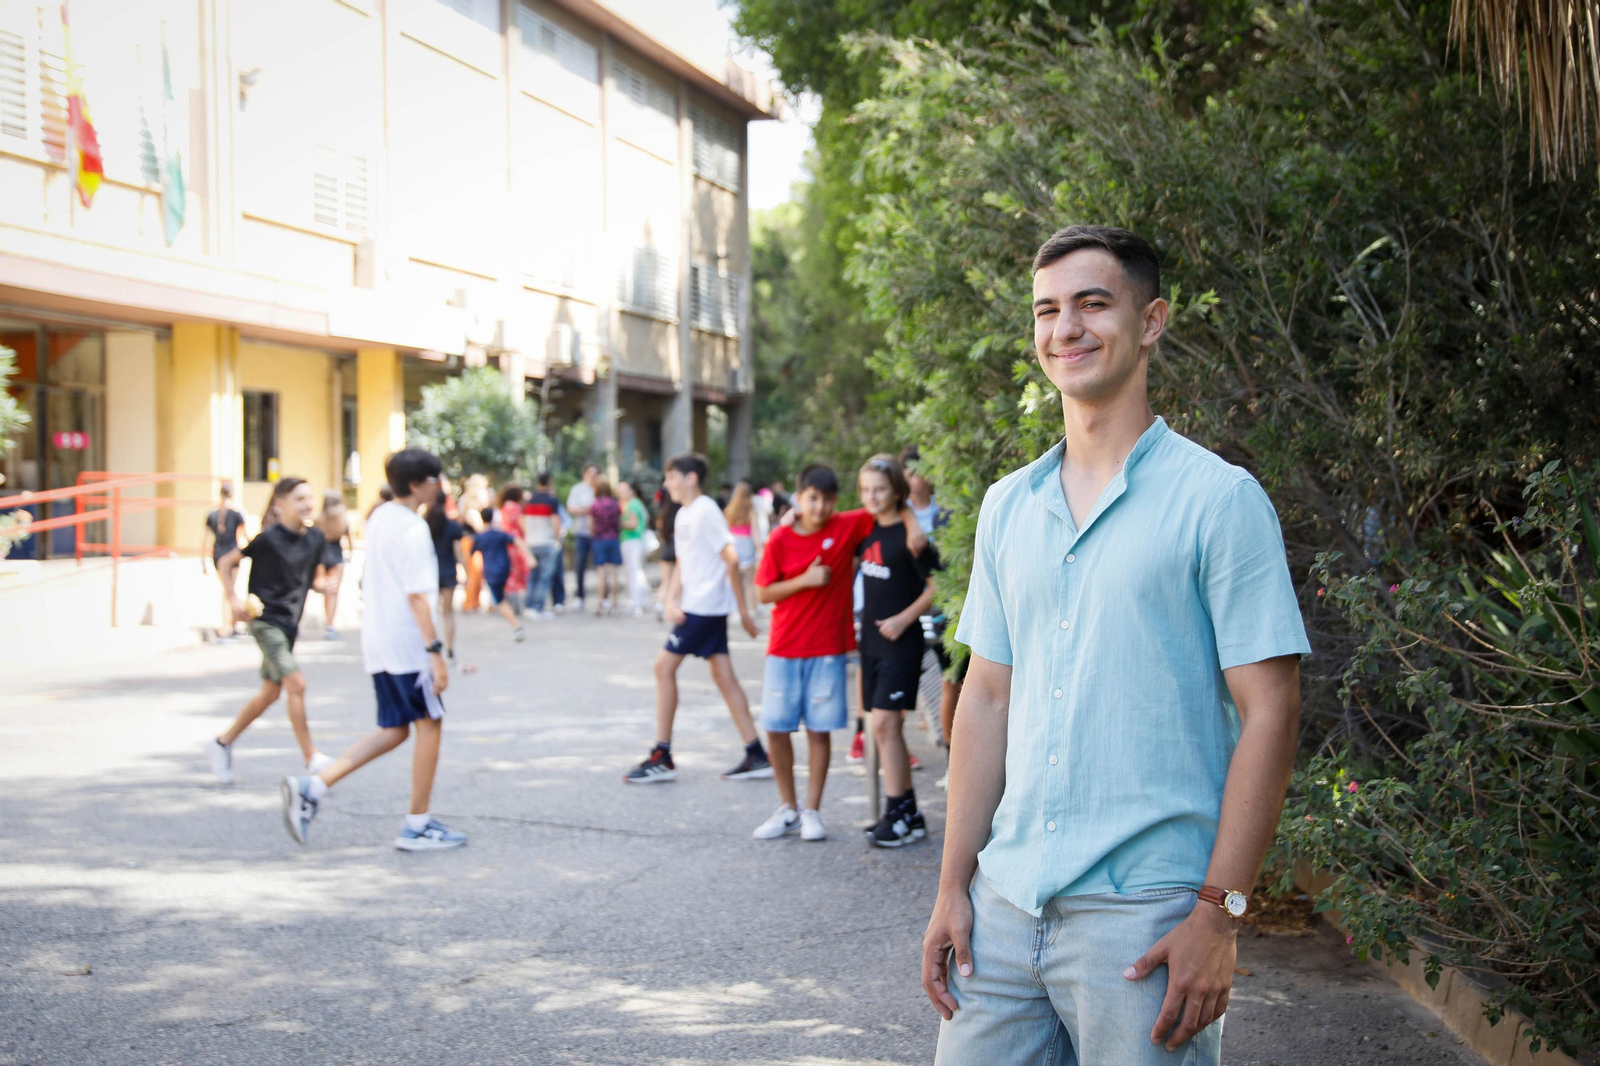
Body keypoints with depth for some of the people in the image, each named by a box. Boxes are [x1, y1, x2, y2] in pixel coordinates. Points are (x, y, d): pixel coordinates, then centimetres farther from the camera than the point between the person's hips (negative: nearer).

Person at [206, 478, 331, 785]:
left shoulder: (315, 537, 2)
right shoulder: (268, 538, -15)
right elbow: (225, 563, -5)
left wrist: (325, 585, -7)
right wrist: (234, 600, -14)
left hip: (290, 622, 8)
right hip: (265, 621, -8)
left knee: (271, 692, 14)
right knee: (296, 683, -15)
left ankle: (223, 743, 31)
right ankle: (311, 757, -7)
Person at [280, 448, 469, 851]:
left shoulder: (378, 518, 13)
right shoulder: (413, 528, -15)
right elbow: (417, 595, -21)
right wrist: (436, 652, -21)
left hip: (377, 641, 9)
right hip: (406, 644, -9)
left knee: (393, 731, 13)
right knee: (429, 725, 3)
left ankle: (312, 787, 3)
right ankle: (417, 825, 9)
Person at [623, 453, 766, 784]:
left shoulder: (706, 511, -13)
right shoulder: (683, 514, 15)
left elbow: (731, 560, -15)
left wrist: (743, 610, -13)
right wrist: (671, 601, -1)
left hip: (704, 606, -9)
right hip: (694, 605, 9)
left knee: (665, 666, -6)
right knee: (723, 675, 8)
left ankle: (661, 759, -1)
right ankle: (756, 756, 10)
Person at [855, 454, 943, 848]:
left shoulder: (909, 535, -11)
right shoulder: (867, 531, 9)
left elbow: (937, 586, -11)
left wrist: (904, 619, -17)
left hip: (901, 642, -8)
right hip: (872, 641, 8)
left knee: (883, 723, -12)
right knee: (888, 727, 10)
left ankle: (896, 815, -7)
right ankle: (909, 813, 18)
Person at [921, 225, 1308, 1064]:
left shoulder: (1218, 499, -6)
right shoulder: (1007, 506, 12)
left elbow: (1269, 711, -8)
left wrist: (1221, 912, -13)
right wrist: (953, 885, 9)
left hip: (1143, 916, -5)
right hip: (1005, 902, 5)